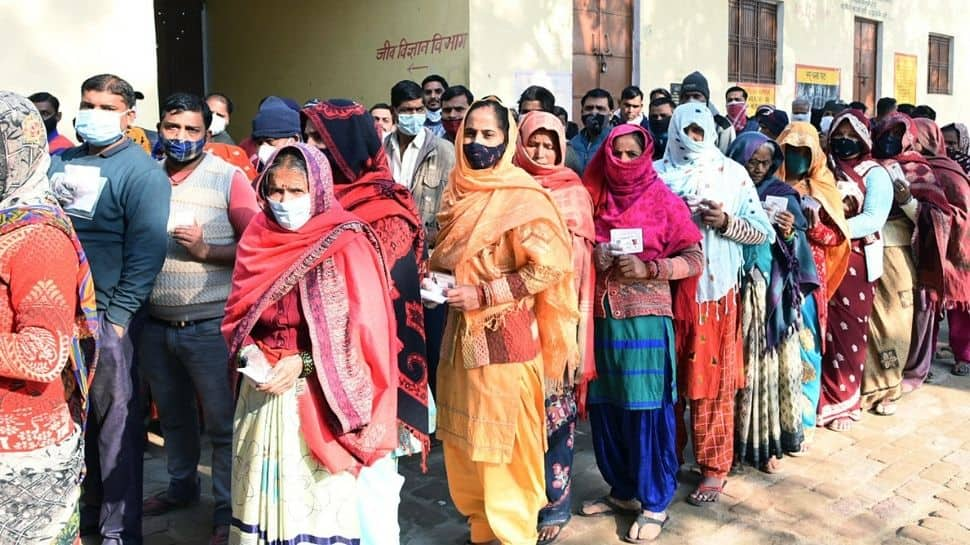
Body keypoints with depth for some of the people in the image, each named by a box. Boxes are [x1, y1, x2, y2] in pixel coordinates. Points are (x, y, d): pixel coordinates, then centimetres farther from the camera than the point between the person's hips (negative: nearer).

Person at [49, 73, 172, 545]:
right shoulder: (61, 163, 13)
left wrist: (117, 317, -17)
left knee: (116, 422, 3)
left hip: (107, 316, -6)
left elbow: (146, 252, -14)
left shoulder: (141, 172, -7)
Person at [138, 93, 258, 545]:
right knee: (172, 414, 22)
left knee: (222, 421, 6)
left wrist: (206, 251, -20)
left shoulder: (229, 178, -8)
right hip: (154, 323, 5)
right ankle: (182, 484, 42)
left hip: (210, 325, -5)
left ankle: (229, 507, 21)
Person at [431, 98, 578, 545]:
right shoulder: (458, 190, 9)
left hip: (504, 334, -7)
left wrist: (481, 294, -19)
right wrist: (434, 278, 1)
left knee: (504, 439, 4)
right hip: (462, 331, 7)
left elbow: (548, 268, -17)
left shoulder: (523, 196, -13)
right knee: (464, 437, 14)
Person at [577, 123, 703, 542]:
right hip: (602, 317, 4)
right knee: (605, 405, 8)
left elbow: (694, 259, -3)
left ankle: (655, 502, 12)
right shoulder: (596, 198, 11)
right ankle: (622, 490, 25)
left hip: (645, 317, -4)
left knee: (647, 408, -2)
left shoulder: (664, 201, 0)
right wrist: (594, 258, -5)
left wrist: (646, 268, -16)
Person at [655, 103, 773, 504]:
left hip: (715, 291, -1)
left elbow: (764, 232, 3)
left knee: (713, 381, 3)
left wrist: (726, 222, -13)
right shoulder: (658, 173, 7)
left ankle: (715, 467, 15)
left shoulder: (732, 174, 4)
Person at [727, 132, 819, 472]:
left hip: (775, 292, 1)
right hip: (738, 290, -1)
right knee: (742, 364, 0)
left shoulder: (783, 195, 6)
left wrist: (790, 234, -13)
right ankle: (744, 440, 12)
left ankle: (768, 441, 13)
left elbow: (800, 250, 5)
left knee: (772, 361, 3)